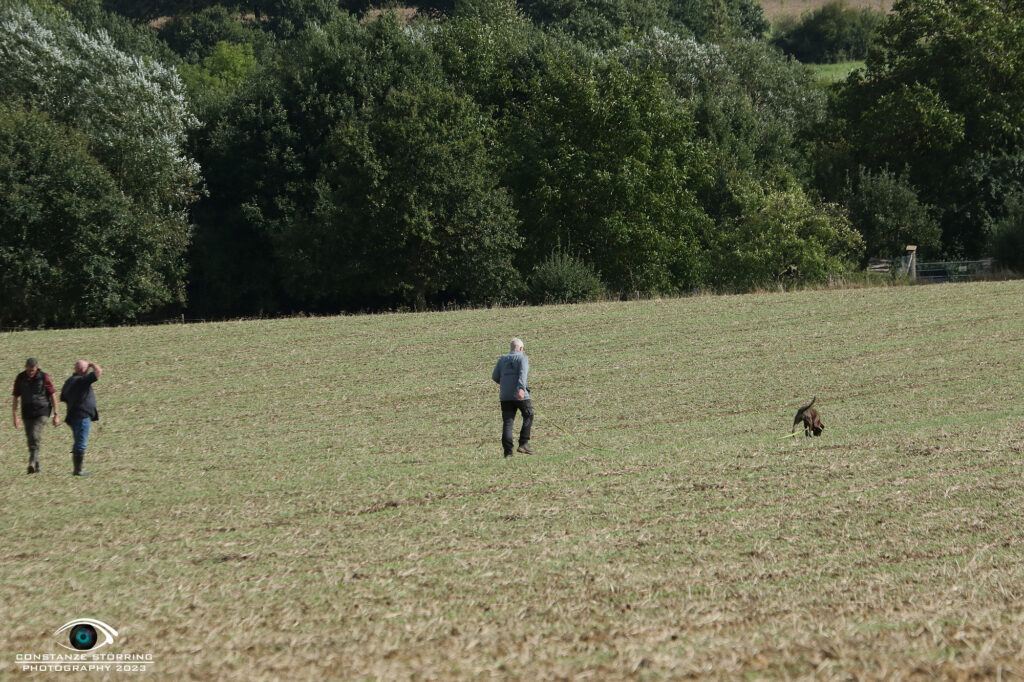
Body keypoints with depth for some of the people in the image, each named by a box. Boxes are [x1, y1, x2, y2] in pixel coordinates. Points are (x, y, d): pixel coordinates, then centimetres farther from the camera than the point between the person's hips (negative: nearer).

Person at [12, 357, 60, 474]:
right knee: (31, 440, 5)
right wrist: (15, 417, -1)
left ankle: (32, 463, -31)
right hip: (27, 414, 4)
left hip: (42, 413, -4)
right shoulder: (20, 379, 1)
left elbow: (53, 396, -1)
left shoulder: (44, 377, -6)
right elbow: (15, 398, 5)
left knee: (36, 437, -21)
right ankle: (36, 467, 15)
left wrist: (56, 415, -3)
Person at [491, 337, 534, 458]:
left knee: (507, 422, 4)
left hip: (505, 395, 4)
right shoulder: (522, 357, 0)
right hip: (520, 395, -4)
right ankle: (523, 443, 5)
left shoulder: (502, 359, 14)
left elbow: (495, 376, 8)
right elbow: (522, 373, -16)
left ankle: (507, 451, -3)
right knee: (528, 416, 14)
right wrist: (521, 388, -29)